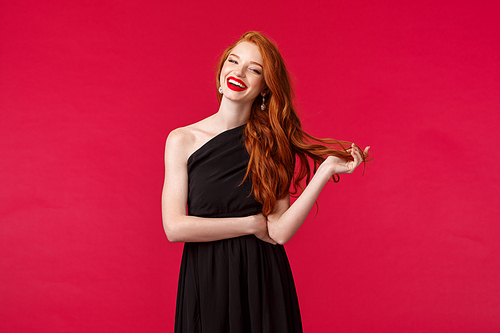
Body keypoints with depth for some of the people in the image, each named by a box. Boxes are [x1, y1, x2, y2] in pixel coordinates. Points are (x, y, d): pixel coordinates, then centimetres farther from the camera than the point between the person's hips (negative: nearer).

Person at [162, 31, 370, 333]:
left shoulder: (272, 145, 0)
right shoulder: (183, 140, -3)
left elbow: (280, 232, -11)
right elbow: (174, 227, -11)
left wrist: (327, 170, -17)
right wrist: (253, 224, -10)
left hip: (263, 283, 1)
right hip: (205, 283, -1)